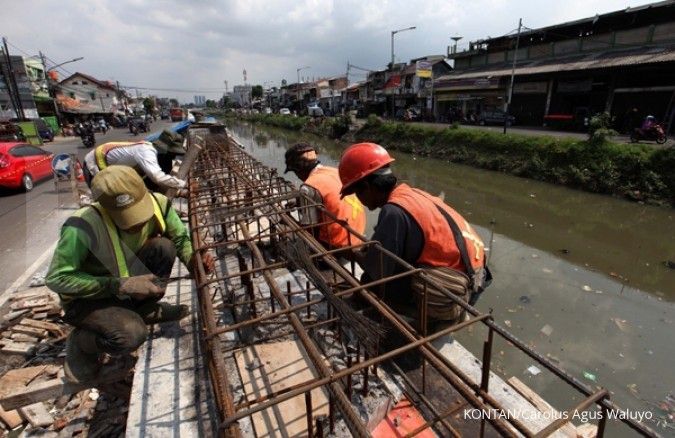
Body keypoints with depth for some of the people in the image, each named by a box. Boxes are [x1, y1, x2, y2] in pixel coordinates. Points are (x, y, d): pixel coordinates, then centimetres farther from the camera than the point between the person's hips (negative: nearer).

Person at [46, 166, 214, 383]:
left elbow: (180, 237, -10)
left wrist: (193, 260, -31)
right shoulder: (83, 227, -35)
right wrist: (121, 285, -35)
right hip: (87, 297, -5)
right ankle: (80, 342, 6)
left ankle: (145, 310, 4)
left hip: (129, 277, 5)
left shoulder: (157, 203, -22)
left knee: (164, 246, -22)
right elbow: (56, 278, -26)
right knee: (132, 333, -31)